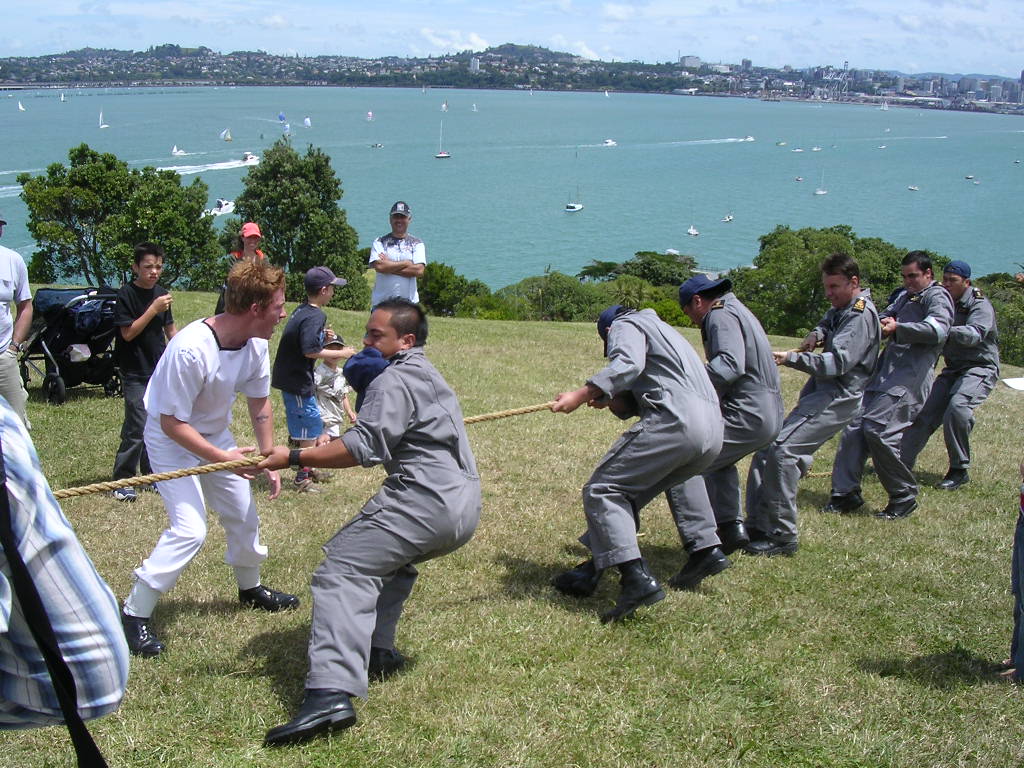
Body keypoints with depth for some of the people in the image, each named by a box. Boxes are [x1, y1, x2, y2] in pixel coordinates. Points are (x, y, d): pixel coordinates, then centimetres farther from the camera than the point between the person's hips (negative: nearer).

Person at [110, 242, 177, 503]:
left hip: (161, 370, 6)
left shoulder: (161, 293, 8)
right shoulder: (126, 294, -10)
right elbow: (128, 333, -16)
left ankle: (151, 473, 23)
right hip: (135, 373, -6)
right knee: (137, 428, -10)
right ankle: (122, 481, -1)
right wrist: (154, 309, -22)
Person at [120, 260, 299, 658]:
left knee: (243, 513, 15)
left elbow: (259, 402, 2)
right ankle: (134, 613, -5)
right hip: (173, 440, -7)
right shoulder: (190, 349, -36)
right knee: (189, 529, -18)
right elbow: (172, 423, -29)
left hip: (215, 435, 7)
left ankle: (250, 587, 41)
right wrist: (221, 458, -35)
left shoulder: (255, 343, -14)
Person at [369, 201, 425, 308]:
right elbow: (379, 266, -11)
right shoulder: (380, 242, 7)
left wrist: (389, 266, -7)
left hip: (409, 302, 0)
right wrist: (406, 263, -6)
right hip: (381, 301, 0)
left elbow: (419, 271, -8)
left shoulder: (417, 244, 8)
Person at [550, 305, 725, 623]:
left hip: (674, 421, -9)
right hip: (714, 432, 9)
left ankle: (636, 577, -25)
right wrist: (613, 401, 13)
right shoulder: (664, 331, 39)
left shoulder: (625, 325, 12)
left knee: (603, 489, -9)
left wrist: (581, 394, -22)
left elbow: (628, 363, -13)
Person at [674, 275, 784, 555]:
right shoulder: (736, 310, 22)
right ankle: (732, 526, 26)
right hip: (769, 414, 11)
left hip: (748, 415, -11)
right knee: (717, 459, 33)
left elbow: (730, 364, -26)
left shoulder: (722, 315, -10)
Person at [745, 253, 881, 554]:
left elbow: (837, 362, -25)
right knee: (766, 448, 3)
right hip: (819, 393, 10)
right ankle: (758, 526, 6)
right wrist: (817, 334, 13)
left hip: (837, 398, -10)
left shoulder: (860, 315, -14)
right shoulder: (841, 308, 15)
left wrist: (791, 358, -34)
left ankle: (783, 536, -18)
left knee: (781, 449, -23)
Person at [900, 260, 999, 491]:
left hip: (980, 369, -7)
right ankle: (903, 461, 4)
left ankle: (959, 471, -18)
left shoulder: (980, 305, -13)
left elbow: (975, 334, -31)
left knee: (957, 407, -29)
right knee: (925, 411, -4)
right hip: (953, 369, 7)